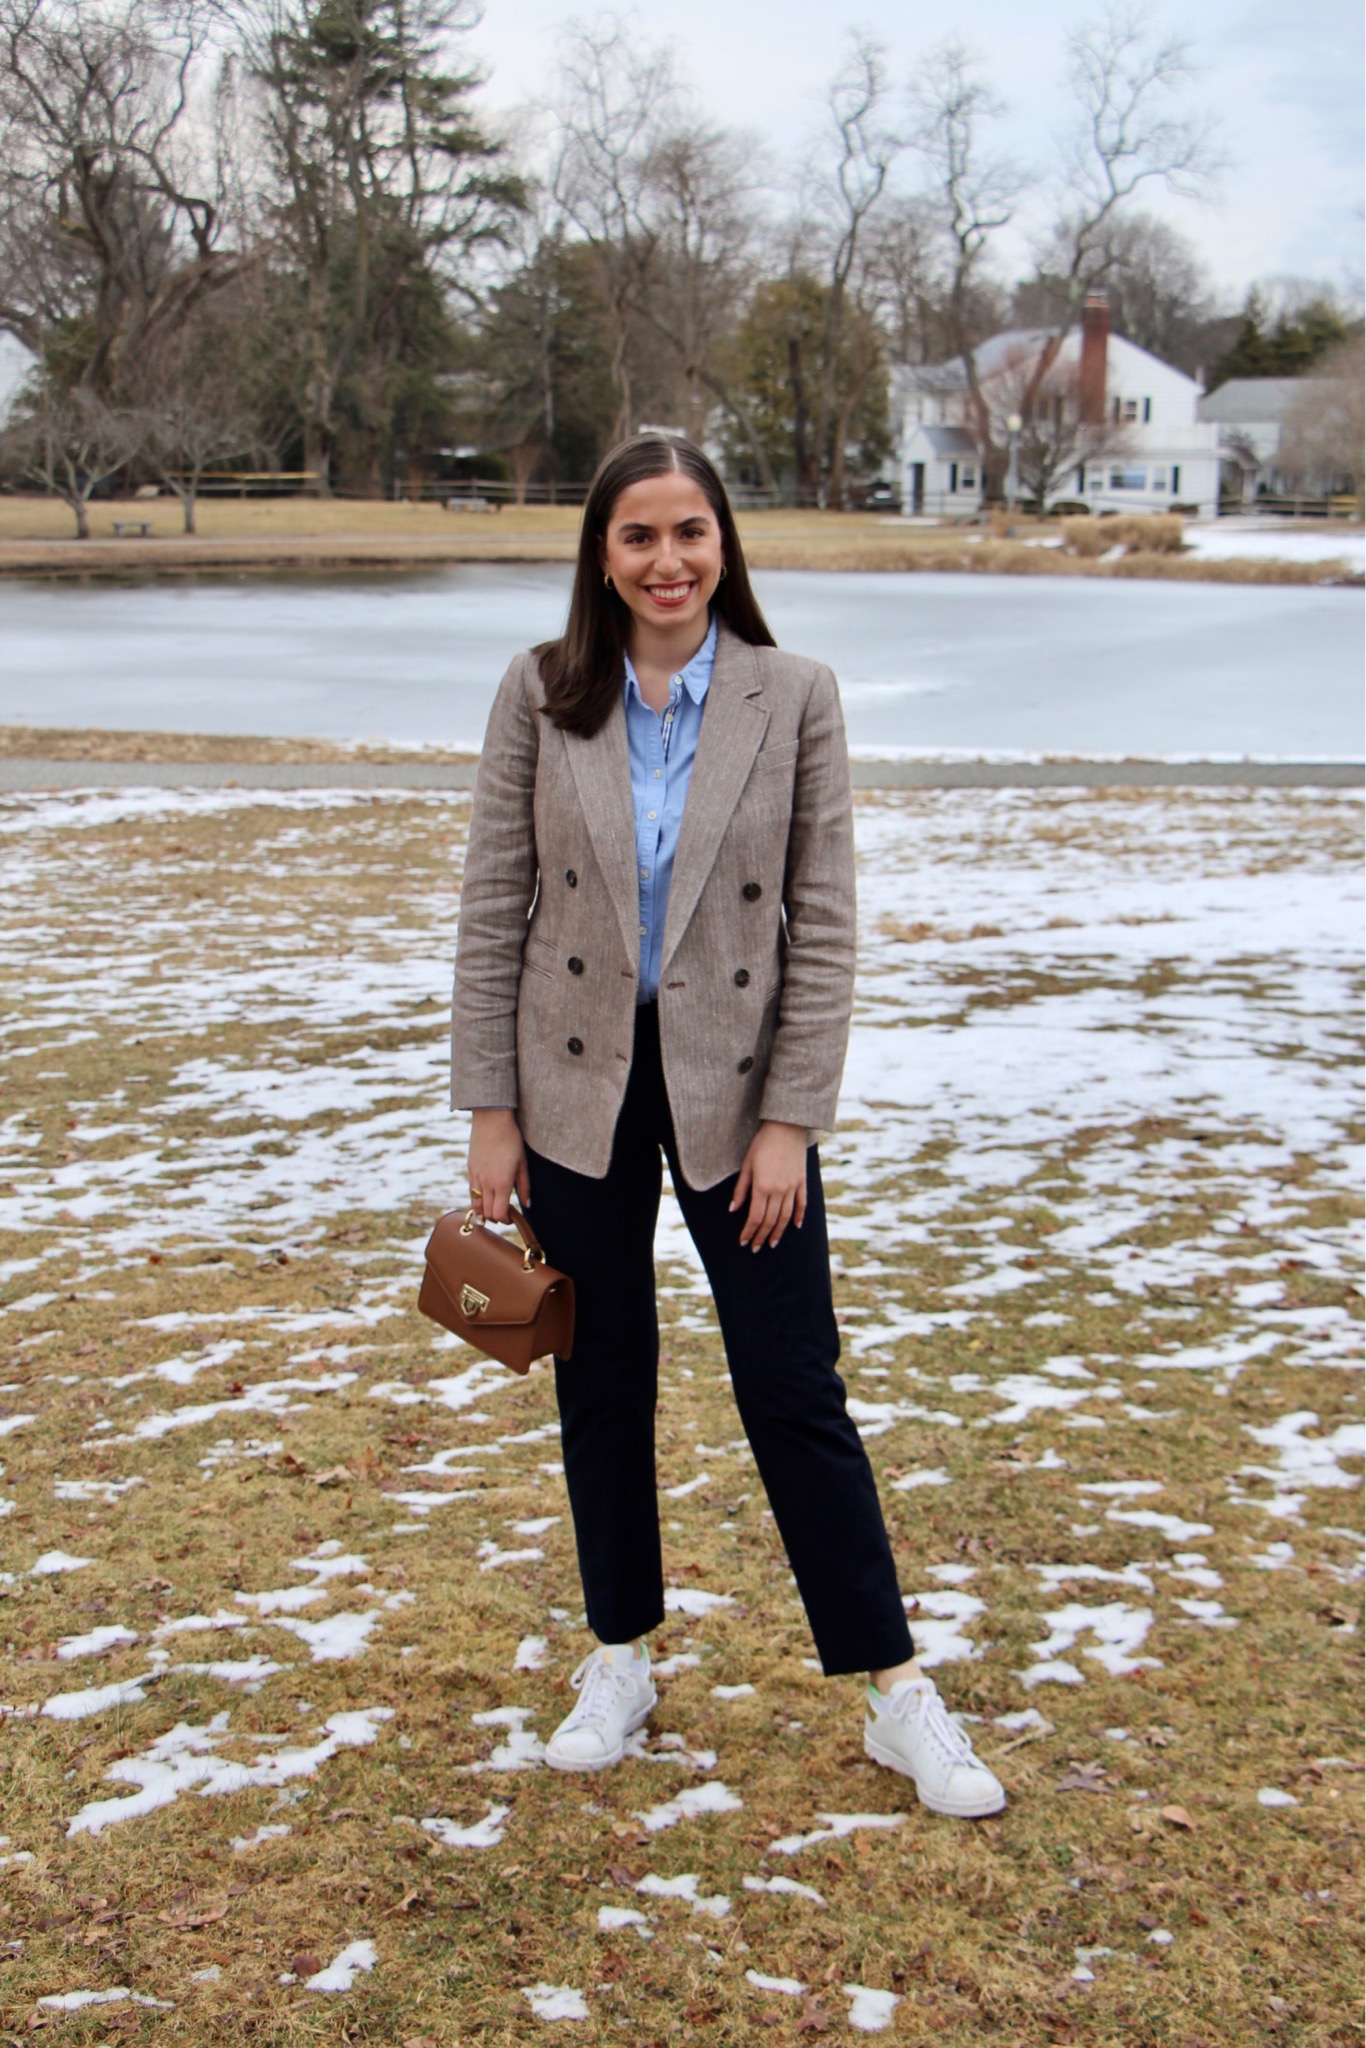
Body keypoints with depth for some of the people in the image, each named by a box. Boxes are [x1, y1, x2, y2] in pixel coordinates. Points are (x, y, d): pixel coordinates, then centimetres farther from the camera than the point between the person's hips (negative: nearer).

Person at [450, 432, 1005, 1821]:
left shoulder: (793, 698, -5)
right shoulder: (542, 694, -2)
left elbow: (825, 924, -5)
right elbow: (493, 909, 0)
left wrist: (790, 1119, -9)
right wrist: (489, 1112, -3)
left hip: (734, 1085, -2)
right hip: (579, 1085, 2)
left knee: (794, 1391, 1)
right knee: (602, 1385, 13)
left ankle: (899, 1697, 14)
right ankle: (620, 1664, 30)